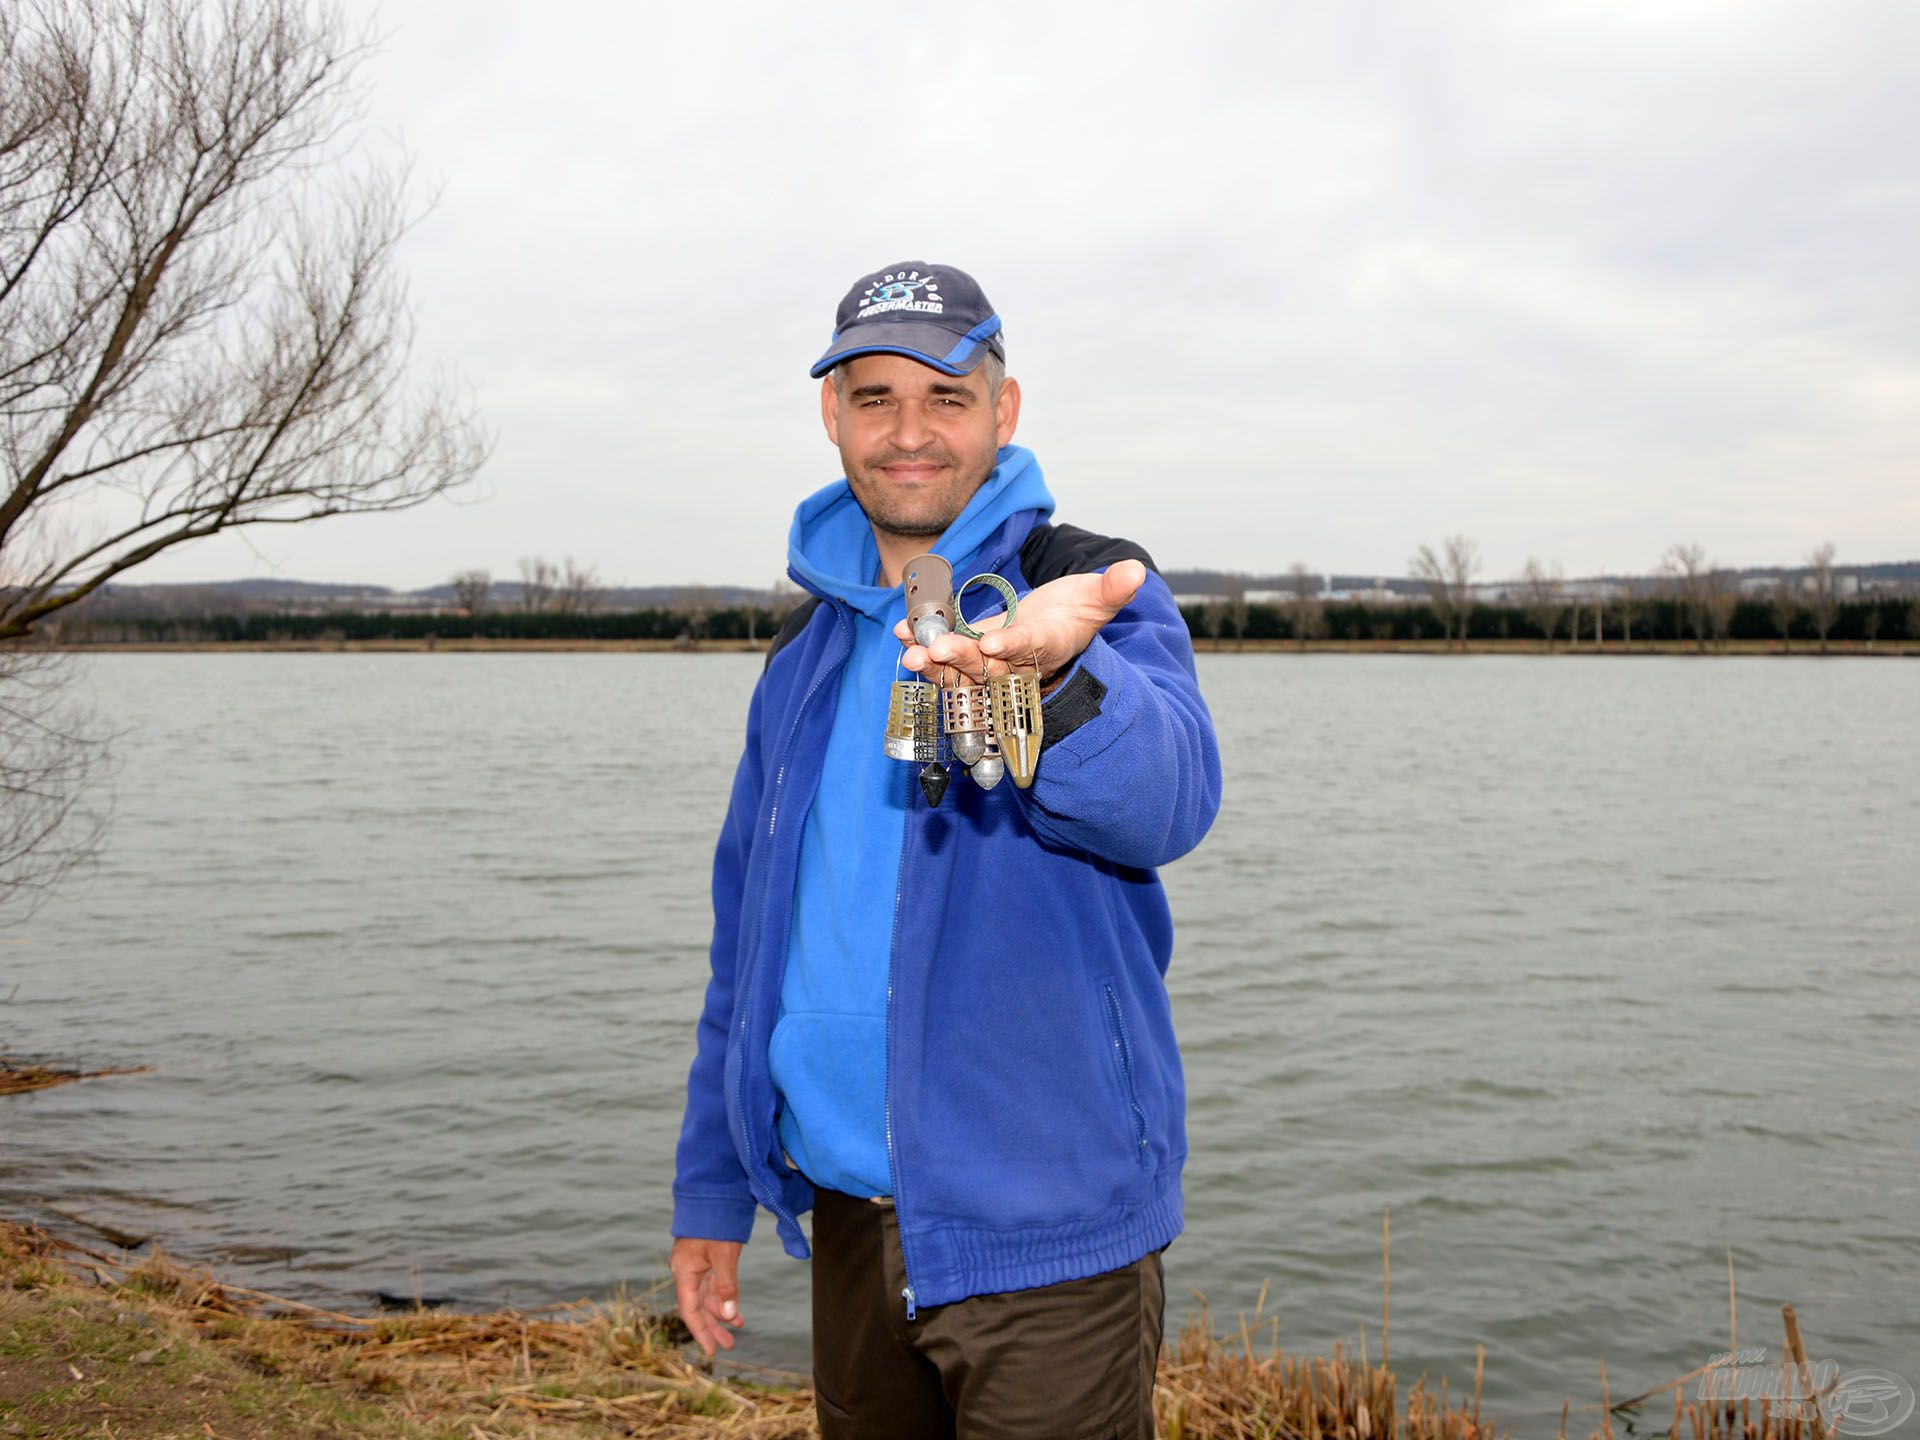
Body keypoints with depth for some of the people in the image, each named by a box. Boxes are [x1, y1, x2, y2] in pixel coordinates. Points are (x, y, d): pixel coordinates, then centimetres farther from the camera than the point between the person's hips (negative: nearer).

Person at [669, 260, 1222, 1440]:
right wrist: (712, 1189, 14)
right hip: (847, 1211, 5)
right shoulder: (810, 643, 10)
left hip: (1041, 1230, -5)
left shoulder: (1098, 594, -7)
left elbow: (1168, 798, -28)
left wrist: (1057, 672, -49)